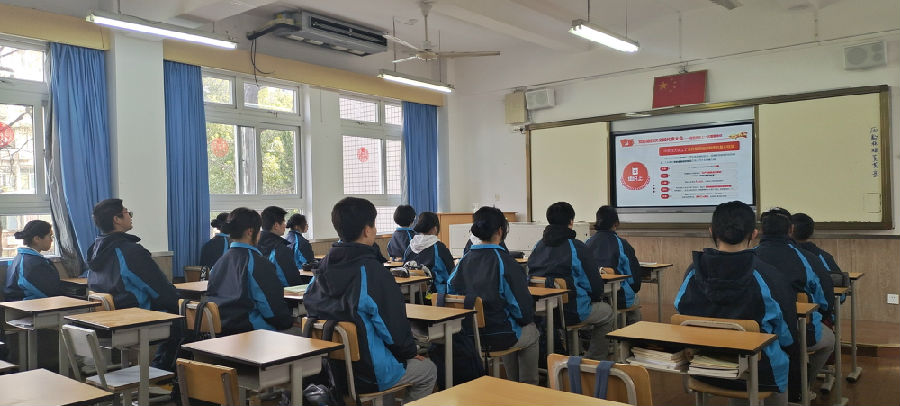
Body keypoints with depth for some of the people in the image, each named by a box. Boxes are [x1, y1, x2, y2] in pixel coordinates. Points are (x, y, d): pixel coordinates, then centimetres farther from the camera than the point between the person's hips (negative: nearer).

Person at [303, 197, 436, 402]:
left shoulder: (323, 267, -1)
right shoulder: (372, 270, -22)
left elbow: (310, 305, 10)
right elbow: (394, 324, -18)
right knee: (429, 370, 17)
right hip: (368, 374, -7)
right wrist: (409, 352, 3)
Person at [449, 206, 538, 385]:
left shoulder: (464, 261, -4)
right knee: (532, 333, 27)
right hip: (499, 337, -6)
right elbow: (523, 307, -17)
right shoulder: (505, 263, -20)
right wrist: (526, 319, 7)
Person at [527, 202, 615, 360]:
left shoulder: (538, 246, 6)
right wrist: (595, 298, 13)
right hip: (571, 312, -7)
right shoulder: (576, 247, -12)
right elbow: (594, 284, -11)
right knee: (607, 312, 23)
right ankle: (594, 360, 26)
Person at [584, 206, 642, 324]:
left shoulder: (588, 243, -2)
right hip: (619, 299, -4)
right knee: (635, 301, 30)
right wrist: (634, 289, 16)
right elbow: (634, 277, -6)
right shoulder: (621, 244, -11)